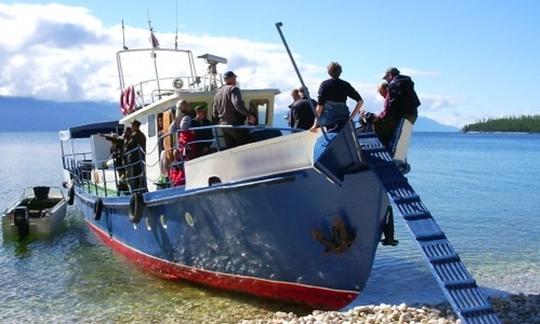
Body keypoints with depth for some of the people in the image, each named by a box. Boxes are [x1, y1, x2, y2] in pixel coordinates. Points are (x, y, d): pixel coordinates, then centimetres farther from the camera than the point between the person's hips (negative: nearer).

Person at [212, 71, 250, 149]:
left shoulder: (218, 93, 16)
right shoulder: (233, 89, -8)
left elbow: (214, 113, 17)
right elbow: (238, 105, -25)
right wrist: (248, 114, -22)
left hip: (223, 125, 7)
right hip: (235, 124, -7)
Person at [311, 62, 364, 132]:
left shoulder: (324, 84, 0)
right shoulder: (346, 85, 9)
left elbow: (320, 105, -5)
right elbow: (360, 101, 7)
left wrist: (315, 124, -2)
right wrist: (351, 117, 10)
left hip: (327, 121, -3)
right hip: (342, 121, 4)